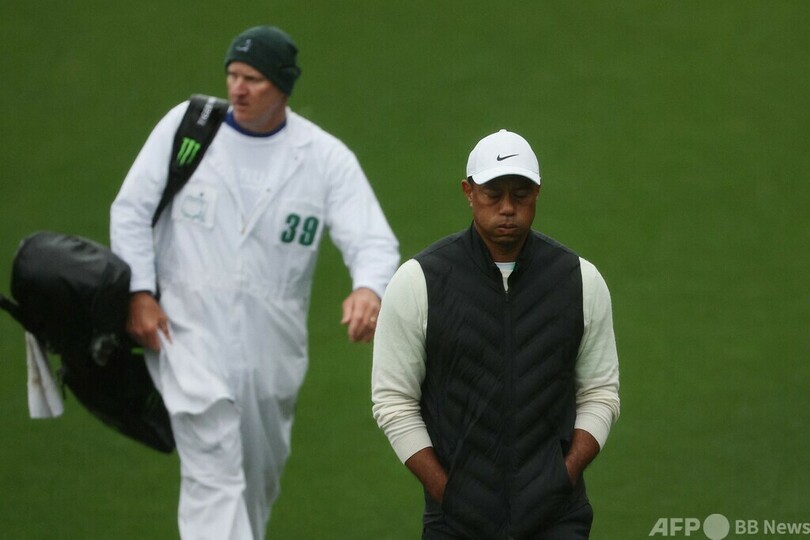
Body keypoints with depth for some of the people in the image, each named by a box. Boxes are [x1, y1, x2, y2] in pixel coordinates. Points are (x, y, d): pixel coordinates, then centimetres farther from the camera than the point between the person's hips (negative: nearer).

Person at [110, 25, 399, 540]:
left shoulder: (326, 156, -3)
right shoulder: (187, 125, -2)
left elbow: (373, 240, -11)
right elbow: (131, 209, 3)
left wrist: (369, 290, -34)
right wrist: (140, 293, -8)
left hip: (273, 340, 3)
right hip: (190, 327, -2)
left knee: (261, 473, 18)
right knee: (215, 476, -17)